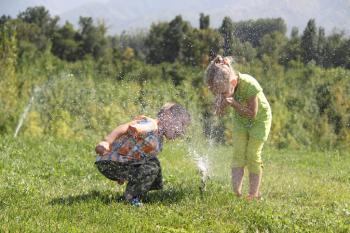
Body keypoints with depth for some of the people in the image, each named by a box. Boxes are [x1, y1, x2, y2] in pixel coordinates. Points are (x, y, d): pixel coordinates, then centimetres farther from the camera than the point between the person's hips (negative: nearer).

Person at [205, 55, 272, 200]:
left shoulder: (249, 85, -38)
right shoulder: (223, 85, -22)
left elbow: (252, 113, -28)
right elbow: (221, 112, -14)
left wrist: (234, 103, -39)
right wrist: (221, 102, -36)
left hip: (259, 119, -5)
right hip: (240, 120, 5)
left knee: (253, 156, -6)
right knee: (238, 154, -8)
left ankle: (254, 193, 2)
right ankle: (236, 191, -14)